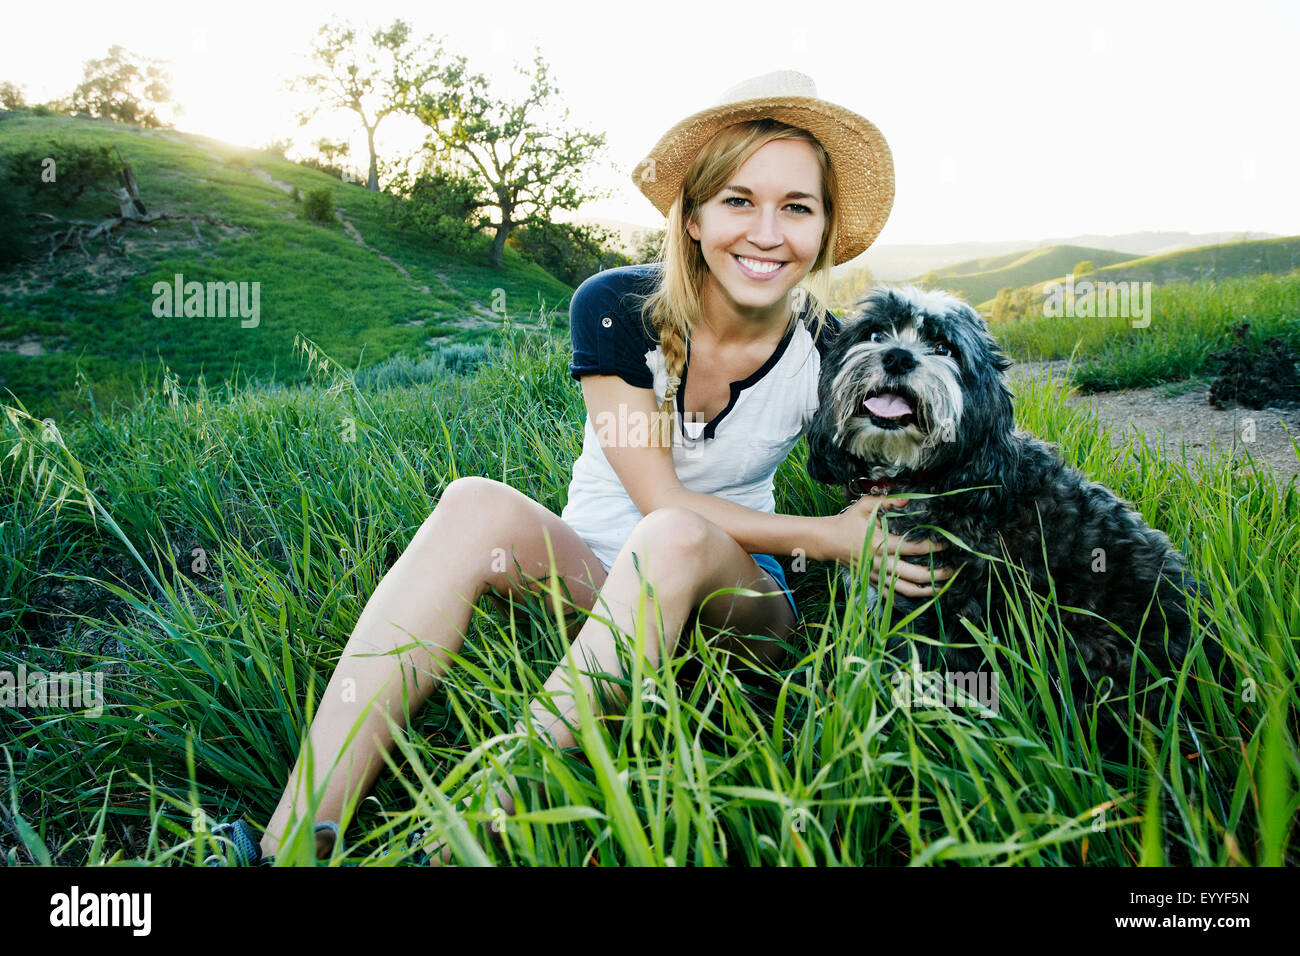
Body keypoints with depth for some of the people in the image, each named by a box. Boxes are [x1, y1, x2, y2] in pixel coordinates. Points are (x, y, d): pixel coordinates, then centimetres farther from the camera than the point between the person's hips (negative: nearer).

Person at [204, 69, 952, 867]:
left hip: (738, 597, 0)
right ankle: (296, 840, -35)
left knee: (675, 541, -35)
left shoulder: (827, 356, -7)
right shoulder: (616, 307, -11)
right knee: (479, 507, -30)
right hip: (588, 574, 1)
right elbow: (657, 495, -14)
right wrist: (826, 538, -15)